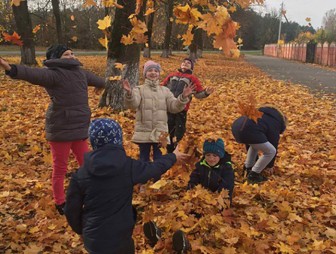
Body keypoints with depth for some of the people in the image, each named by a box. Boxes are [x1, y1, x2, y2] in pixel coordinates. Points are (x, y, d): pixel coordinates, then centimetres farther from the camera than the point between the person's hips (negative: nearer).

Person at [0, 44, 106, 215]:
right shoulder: (53, 74, -9)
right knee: (60, 169, 8)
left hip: (79, 128, 6)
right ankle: (60, 204, 23)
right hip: (60, 129, -6)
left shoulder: (79, 72, 7)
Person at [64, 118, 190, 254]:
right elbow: (156, 167, 1)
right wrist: (173, 156, 22)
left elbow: (71, 210, -2)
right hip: (119, 238, -2)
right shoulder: (128, 167, -16)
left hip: (92, 239, 2)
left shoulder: (80, 174, -11)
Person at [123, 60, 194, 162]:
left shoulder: (165, 90, 10)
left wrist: (183, 97, -15)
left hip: (160, 133, 2)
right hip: (144, 132, -2)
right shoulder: (139, 89, 1)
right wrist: (129, 93, -38)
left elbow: (174, 107, 2)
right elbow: (132, 104, -17)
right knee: (144, 159, 9)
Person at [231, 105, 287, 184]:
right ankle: (253, 175, 13)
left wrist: (256, 160, 57)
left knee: (256, 143, 36)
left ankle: (248, 168, 35)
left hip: (236, 124, 9)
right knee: (271, 151, 8)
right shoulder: (274, 126, 17)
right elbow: (273, 145, 25)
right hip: (247, 130, -9)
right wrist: (270, 166, 42)